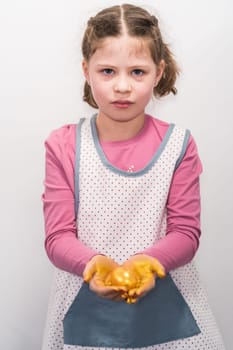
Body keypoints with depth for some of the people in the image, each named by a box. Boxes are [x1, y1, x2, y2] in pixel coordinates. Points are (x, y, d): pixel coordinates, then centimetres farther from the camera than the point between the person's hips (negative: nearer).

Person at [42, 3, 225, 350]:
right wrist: (94, 263, -27)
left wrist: (148, 262, -24)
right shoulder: (64, 146, -5)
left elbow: (185, 232, -5)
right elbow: (58, 236, -7)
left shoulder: (177, 145, -4)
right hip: (86, 307, 0)